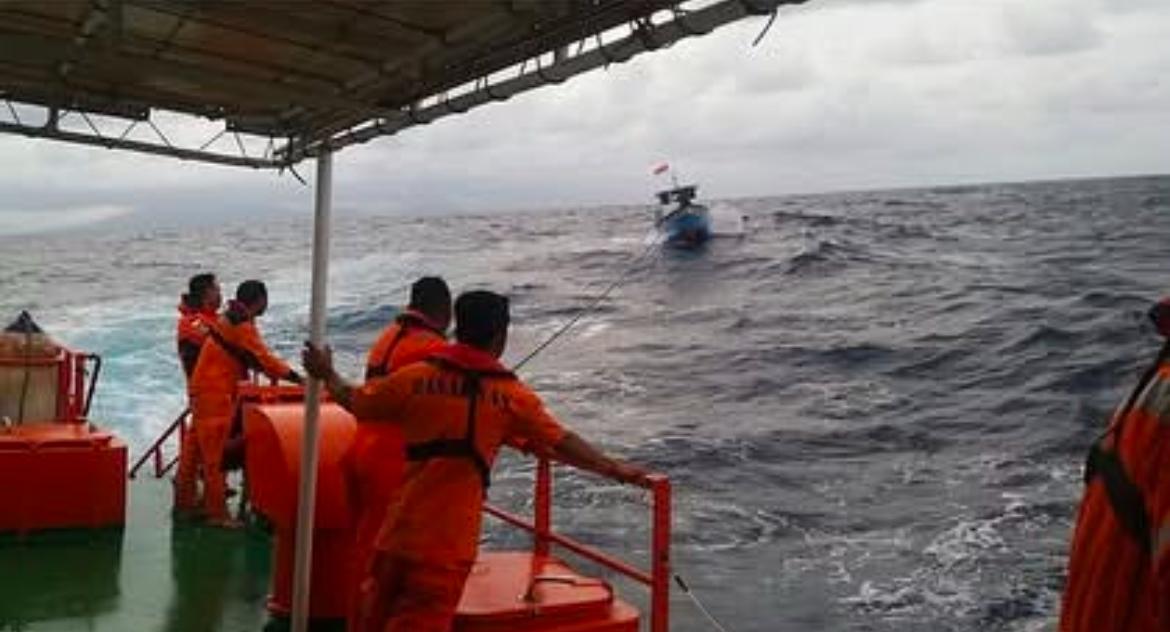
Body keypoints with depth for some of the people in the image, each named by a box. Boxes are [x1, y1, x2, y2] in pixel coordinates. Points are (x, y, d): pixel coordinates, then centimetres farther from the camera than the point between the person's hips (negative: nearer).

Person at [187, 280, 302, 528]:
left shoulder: (231, 318, 16)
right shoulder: (241, 323, -16)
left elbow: (250, 357, 16)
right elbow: (262, 357, -19)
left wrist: (272, 370, 7)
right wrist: (295, 377, -15)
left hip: (215, 392, 10)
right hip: (214, 394, -10)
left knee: (214, 453, 14)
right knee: (218, 455, -6)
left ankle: (211, 505, 22)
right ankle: (217, 513, -1)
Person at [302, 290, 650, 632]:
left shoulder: (416, 376, 0)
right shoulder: (512, 395, -4)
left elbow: (354, 401, 12)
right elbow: (563, 444, -2)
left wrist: (327, 374, 31)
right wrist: (616, 469, 8)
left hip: (400, 530, 3)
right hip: (449, 542, -3)